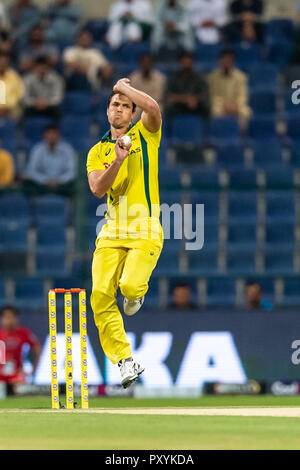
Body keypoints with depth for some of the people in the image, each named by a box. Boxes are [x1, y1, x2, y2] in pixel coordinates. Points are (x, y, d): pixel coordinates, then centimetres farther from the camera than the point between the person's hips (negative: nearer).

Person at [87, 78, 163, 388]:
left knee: (130, 285, -25)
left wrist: (124, 86, -2)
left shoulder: (144, 134, 6)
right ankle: (125, 361, 0)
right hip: (112, 233, 4)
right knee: (101, 295, -10)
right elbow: (97, 189, -2)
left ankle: (137, 292, 14)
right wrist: (118, 161, -16)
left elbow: (153, 108, -16)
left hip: (146, 232, -4)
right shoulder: (97, 152, 14)